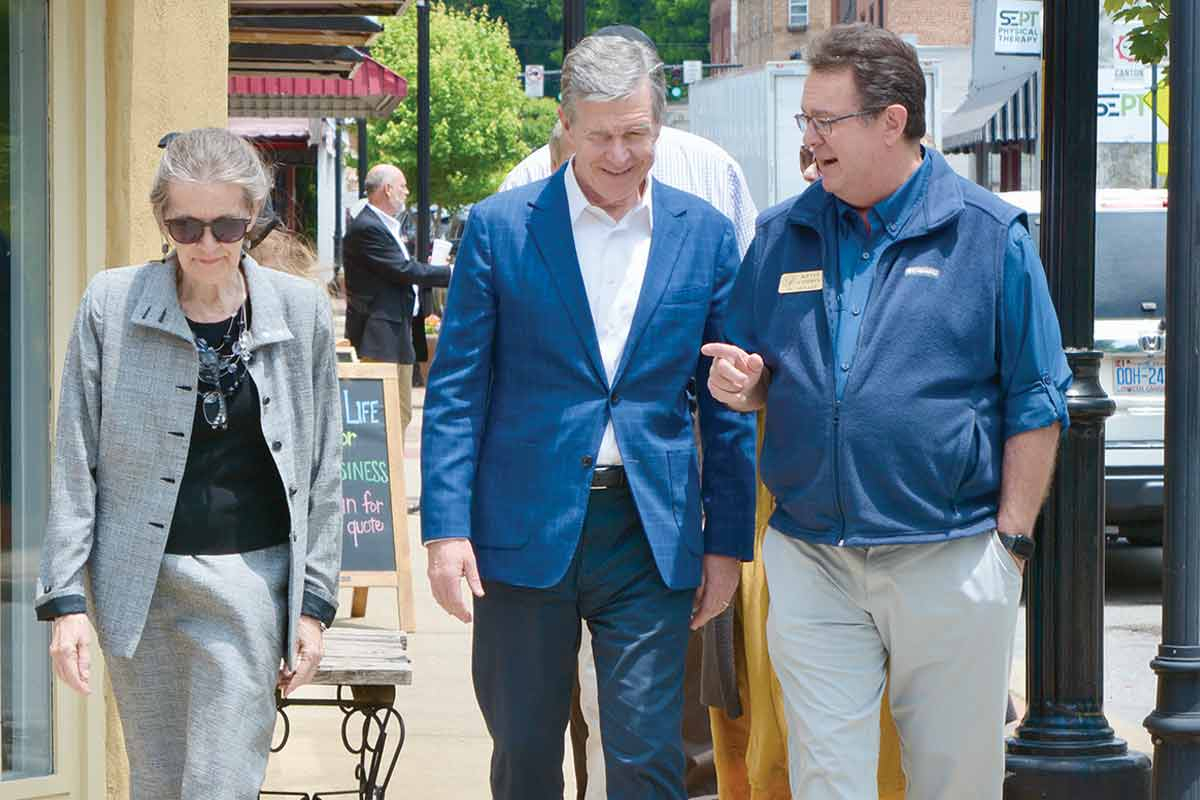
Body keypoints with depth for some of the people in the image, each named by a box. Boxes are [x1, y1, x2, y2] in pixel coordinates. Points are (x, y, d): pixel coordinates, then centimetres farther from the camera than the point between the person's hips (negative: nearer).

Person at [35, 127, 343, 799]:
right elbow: (75, 466, 3)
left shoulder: (301, 310, 2)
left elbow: (323, 473, 7)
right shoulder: (112, 303, 0)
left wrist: (315, 602, 4)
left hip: (251, 578, -1)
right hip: (138, 584, 1)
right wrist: (66, 597, -3)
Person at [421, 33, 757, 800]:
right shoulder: (500, 227, 0)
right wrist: (447, 528, -8)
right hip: (524, 533, 0)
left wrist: (728, 541, 6)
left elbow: (727, 405, 9)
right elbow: (456, 390, 0)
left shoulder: (704, 234, 5)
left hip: (651, 535, 1)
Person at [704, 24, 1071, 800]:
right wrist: (742, 381, -6)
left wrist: (1012, 539, -6)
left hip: (950, 561, -3)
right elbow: (755, 378, 18)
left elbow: (1035, 405, -1)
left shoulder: (990, 234, -2)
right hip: (812, 562, 3)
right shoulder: (783, 235, 9)